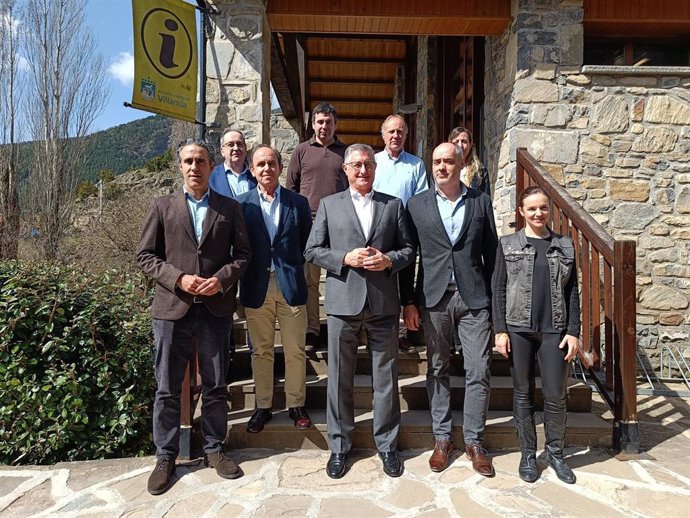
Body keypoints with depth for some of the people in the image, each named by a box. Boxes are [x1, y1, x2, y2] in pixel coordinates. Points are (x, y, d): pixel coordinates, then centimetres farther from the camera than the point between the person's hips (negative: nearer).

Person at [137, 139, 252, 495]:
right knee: (167, 389, 8)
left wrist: (222, 279, -12)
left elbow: (242, 253, 5)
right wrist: (178, 279, -12)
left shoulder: (229, 208, 7)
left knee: (215, 386, 12)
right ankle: (165, 456, 25)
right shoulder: (162, 207, 5)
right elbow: (145, 256, 3)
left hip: (216, 309, 1)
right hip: (172, 308, 0)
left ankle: (213, 448, 29)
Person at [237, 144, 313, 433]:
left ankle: (296, 404, 22)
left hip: (291, 286, 0)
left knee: (295, 351, 6)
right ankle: (263, 406, 25)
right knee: (261, 351, 11)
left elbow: (307, 244, 8)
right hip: (256, 288, 0)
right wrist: (247, 275, -2)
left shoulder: (298, 203, 4)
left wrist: (292, 267, 2)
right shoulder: (241, 204, 3)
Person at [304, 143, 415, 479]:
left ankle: (387, 444, 27)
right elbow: (312, 251, 3)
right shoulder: (329, 205, 8)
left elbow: (408, 249, 10)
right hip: (343, 303, 0)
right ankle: (339, 446, 25)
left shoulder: (393, 205, 10)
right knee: (339, 378, 8)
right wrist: (345, 258, -12)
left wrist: (389, 260, -10)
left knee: (386, 378, 10)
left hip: (384, 303, 1)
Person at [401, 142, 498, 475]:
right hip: (434, 298, 0)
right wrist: (408, 302, -1)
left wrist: (495, 298, 3)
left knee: (479, 372, 2)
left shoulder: (480, 202, 6)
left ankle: (474, 441, 19)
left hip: (474, 298, 0)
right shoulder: (417, 205, 4)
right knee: (437, 370, 10)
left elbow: (491, 252, 7)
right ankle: (442, 438, 25)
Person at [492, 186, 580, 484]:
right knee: (523, 394, 8)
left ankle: (555, 453, 26)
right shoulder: (508, 245, 3)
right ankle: (528, 454, 23)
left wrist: (573, 332, 1)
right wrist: (500, 330, -5)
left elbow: (573, 292, 7)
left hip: (554, 330, 1)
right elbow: (498, 289, 1)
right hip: (518, 329, -1)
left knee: (555, 396, 6)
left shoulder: (565, 245, 7)